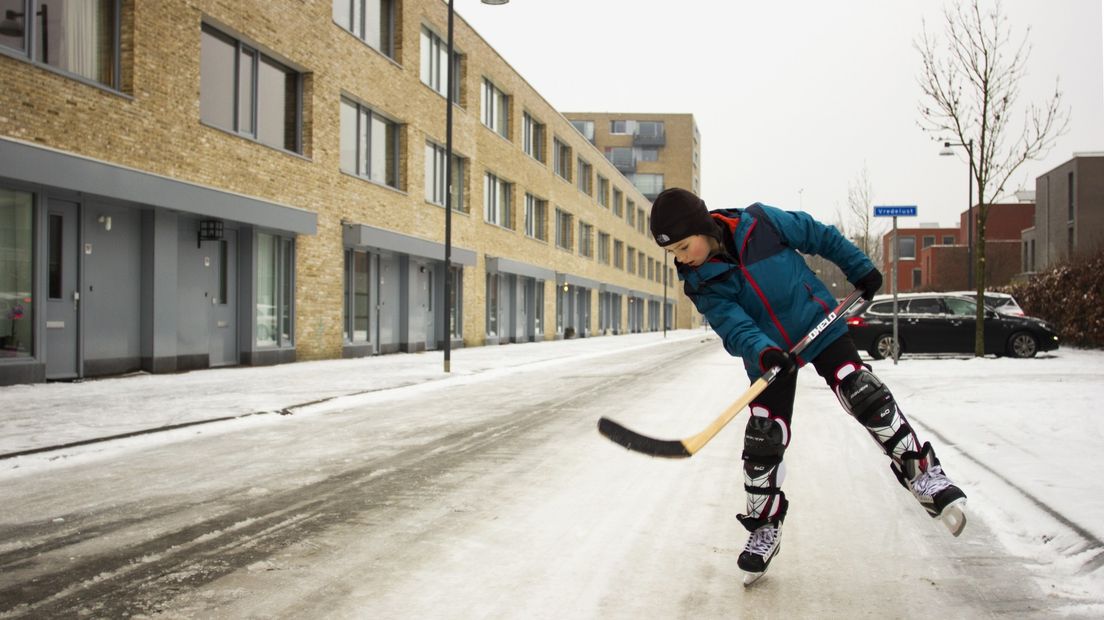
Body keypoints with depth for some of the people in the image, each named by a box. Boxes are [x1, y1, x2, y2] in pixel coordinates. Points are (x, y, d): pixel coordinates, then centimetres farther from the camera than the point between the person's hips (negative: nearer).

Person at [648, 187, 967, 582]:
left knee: (864, 396, -16)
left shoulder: (761, 223, -17)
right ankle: (765, 524, 17)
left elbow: (819, 236, -3)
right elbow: (732, 324, -23)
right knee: (763, 439, -1)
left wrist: (860, 269, 3)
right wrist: (762, 351, -42)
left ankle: (921, 472, 1)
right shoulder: (700, 284, -11)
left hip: (818, 325, -2)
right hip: (767, 354, 2)